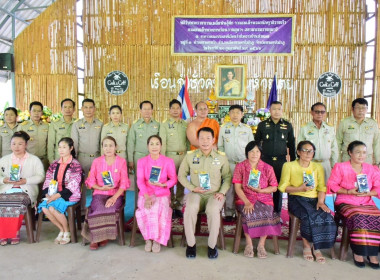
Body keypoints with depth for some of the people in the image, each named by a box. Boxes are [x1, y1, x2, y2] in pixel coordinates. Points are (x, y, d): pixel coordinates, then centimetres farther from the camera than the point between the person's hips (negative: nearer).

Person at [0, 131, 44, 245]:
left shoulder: (34, 160, 12)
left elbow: (40, 176, 1)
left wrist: (25, 180, -14)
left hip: (26, 190, -2)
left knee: (18, 201, -34)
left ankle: (15, 232, -17)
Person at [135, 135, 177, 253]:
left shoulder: (168, 161, 5)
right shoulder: (141, 161, 7)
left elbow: (173, 179, 4)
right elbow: (140, 181, -2)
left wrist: (162, 185, -16)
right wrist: (147, 196, -17)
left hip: (162, 193, 0)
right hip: (146, 193, 1)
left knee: (159, 210, -30)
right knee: (146, 210, -30)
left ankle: (157, 239, -10)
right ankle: (148, 238, -8)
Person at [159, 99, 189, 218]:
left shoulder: (185, 124, 12)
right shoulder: (164, 124, 2)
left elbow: (188, 141, 13)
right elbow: (162, 142, -3)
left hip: (183, 156, 3)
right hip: (170, 155, -3)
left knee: (181, 182, 7)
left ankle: (178, 207, 18)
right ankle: (170, 207, 12)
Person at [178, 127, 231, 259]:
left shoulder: (221, 157, 4)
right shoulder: (190, 156, 3)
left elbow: (227, 177, 10)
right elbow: (181, 175, 8)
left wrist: (222, 192, -5)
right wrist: (193, 188, -5)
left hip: (214, 194, 0)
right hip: (196, 193, 1)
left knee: (213, 210, -32)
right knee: (190, 209, -31)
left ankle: (212, 245, -10)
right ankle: (191, 244, -10)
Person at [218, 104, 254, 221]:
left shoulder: (247, 128, 9)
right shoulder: (224, 127, 8)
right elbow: (220, 146, 10)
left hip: (244, 163, 0)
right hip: (229, 163, 0)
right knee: (229, 187, 0)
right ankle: (229, 213, 10)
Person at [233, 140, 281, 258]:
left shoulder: (268, 168, 7)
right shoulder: (240, 166, 4)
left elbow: (274, 187, 6)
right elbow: (237, 187, -4)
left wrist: (260, 190, -13)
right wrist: (247, 202, -18)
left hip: (264, 199, 1)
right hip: (245, 199, -1)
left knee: (266, 214, -29)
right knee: (249, 213, -31)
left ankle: (261, 245, -12)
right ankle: (249, 243, -12)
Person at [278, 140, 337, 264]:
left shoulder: (318, 167, 16)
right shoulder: (289, 166, 5)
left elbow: (322, 187, 6)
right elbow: (283, 187, -2)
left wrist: (320, 201, -11)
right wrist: (300, 189, -15)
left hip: (314, 199, 3)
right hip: (296, 199, -3)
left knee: (326, 217, -25)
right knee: (309, 215, -31)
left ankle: (317, 248, -6)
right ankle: (306, 246, -8)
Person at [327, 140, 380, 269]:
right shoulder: (340, 167, 5)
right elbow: (332, 185, -3)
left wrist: (368, 193, -11)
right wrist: (348, 191, -16)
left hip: (367, 204, 4)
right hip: (346, 203, -3)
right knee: (359, 218, -33)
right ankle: (358, 252, -19)